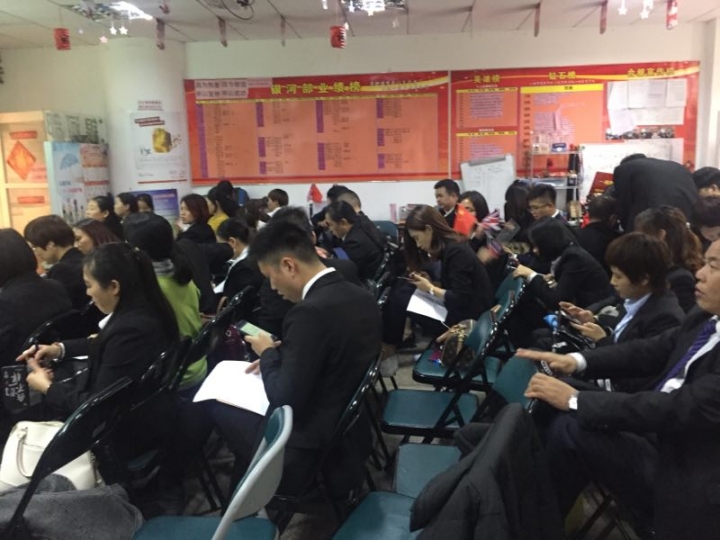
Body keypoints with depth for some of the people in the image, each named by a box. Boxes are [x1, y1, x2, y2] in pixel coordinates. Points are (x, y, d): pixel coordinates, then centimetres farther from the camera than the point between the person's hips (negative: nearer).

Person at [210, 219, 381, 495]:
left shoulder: (311, 312, -28)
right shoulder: (360, 296, -1)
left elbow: (284, 402, -23)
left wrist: (268, 353, -8)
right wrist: (279, 356, 8)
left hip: (315, 452, -9)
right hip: (351, 431, 9)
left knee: (218, 404, 9)